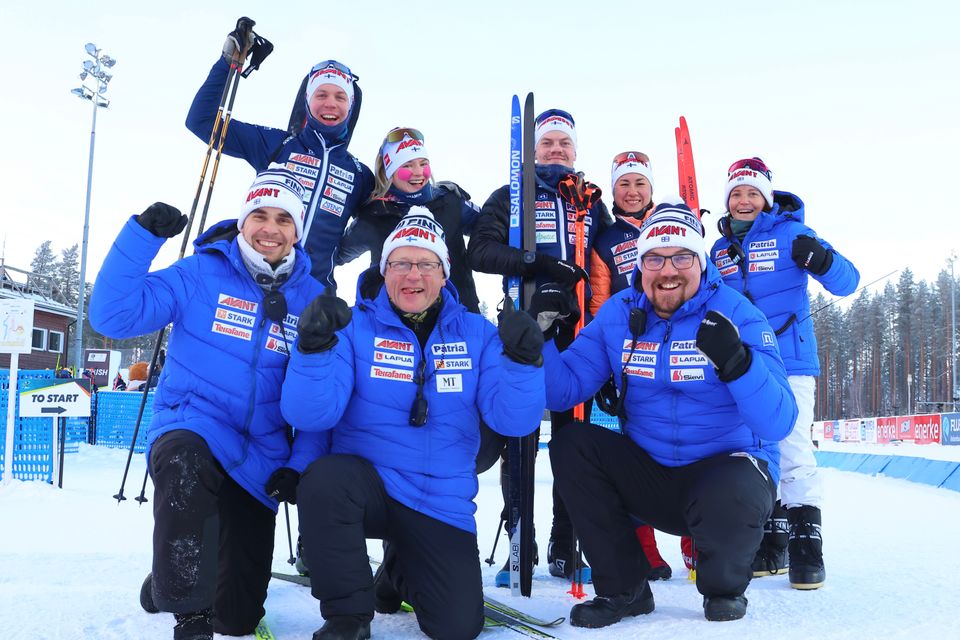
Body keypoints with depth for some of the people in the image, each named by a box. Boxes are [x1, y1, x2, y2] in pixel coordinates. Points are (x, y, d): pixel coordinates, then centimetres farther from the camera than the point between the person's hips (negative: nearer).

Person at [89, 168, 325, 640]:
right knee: (185, 464, -42)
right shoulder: (201, 274, -5)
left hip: (259, 456, 3)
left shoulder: (311, 297, 1)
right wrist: (144, 233, -20)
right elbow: (113, 315, -13)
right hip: (190, 430, -2)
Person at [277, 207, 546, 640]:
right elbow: (309, 415, -15)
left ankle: (402, 575, 30)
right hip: (364, 485, -2)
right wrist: (314, 348, -31)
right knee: (325, 479, -35)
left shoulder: (476, 334, 1)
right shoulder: (354, 327, -5)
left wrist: (522, 361, -26)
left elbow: (512, 420, -8)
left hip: (441, 503, 2)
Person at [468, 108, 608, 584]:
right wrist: (535, 263, -18)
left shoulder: (592, 204, 19)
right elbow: (480, 251, -3)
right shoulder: (511, 196, 10)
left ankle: (565, 546, 11)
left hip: (577, 330, 2)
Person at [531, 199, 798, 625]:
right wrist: (541, 334, -17)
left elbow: (778, 423, -21)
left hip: (729, 463, -4)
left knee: (730, 498, -36)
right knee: (571, 446, -17)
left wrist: (736, 363, -38)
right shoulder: (617, 315, -1)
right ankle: (625, 589, 1)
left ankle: (724, 587, 3)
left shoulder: (737, 315, -13)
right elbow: (561, 392, -3)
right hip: (648, 472, 4)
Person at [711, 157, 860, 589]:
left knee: (794, 455, -11)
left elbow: (847, 283, -11)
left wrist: (819, 259, -31)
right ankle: (771, 544, 20)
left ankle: (806, 545, -2)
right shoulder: (720, 249, 12)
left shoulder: (791, 234, -3)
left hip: (790, 363, -5)